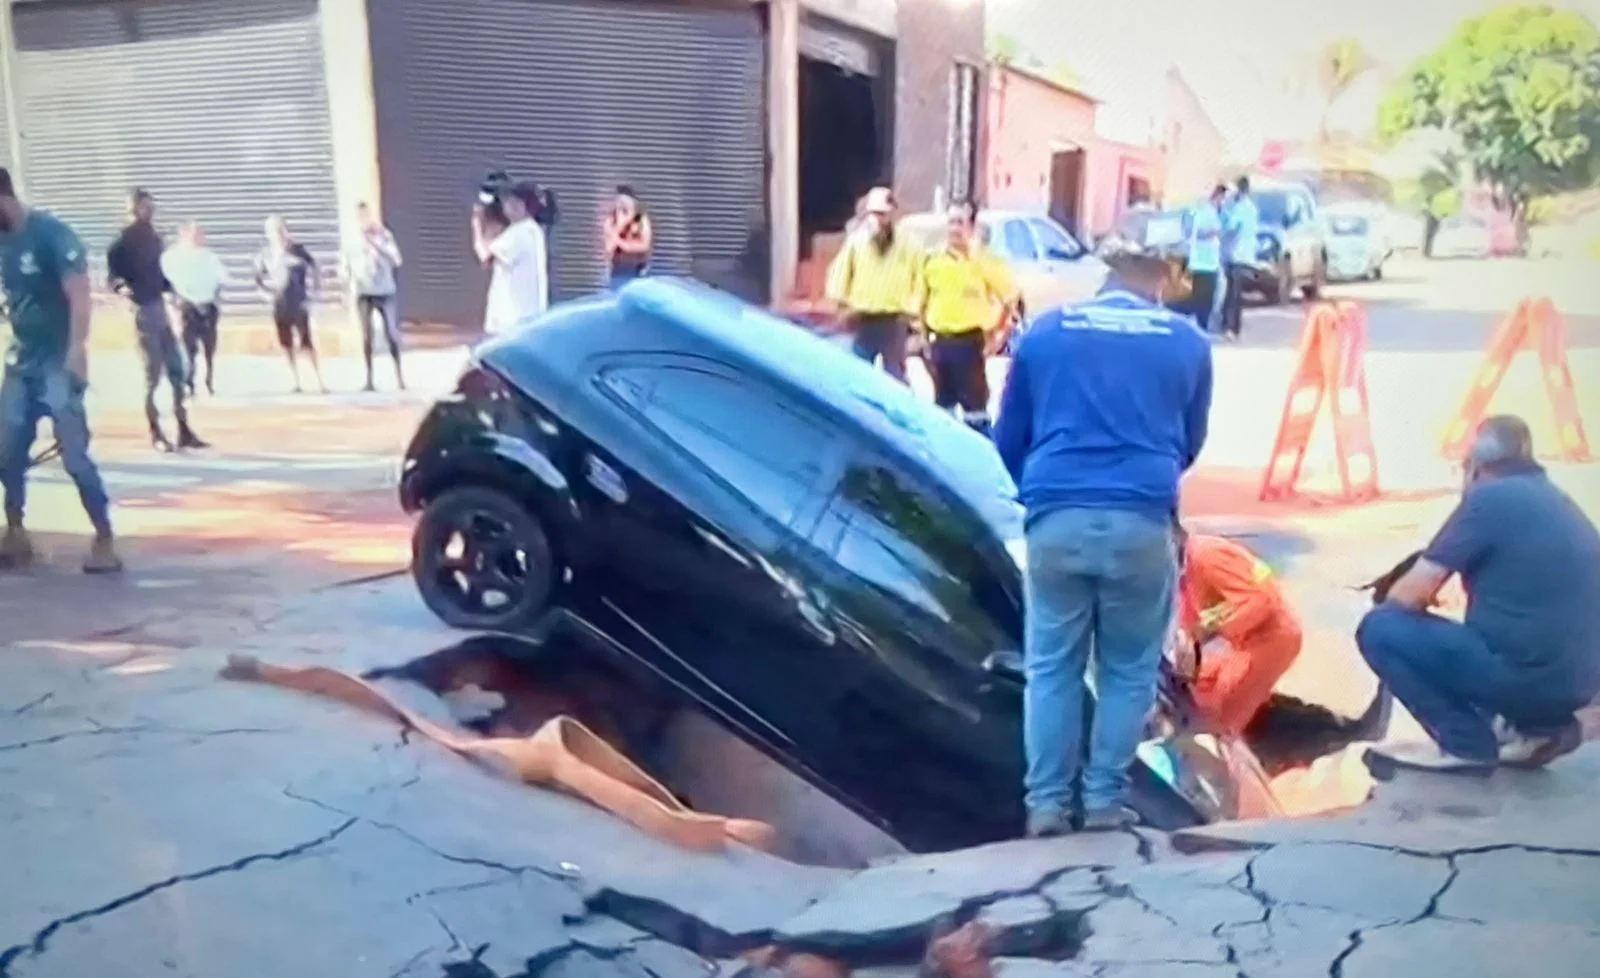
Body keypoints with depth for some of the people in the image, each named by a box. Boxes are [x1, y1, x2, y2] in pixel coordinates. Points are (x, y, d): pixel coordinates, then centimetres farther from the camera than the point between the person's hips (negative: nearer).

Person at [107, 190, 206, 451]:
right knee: (152, 375, -2)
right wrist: (121, 286, -32)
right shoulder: (124, 240, -9)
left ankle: (184, 430, 16)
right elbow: (113, 272, -14)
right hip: (144, 309, -7)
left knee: (177, 371, 8)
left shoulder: (154, 237, 11)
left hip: (160, 306, 7)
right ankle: (156, 433, 8)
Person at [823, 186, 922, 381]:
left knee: (895, 376, 3)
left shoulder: (907, 246, -2)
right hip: (862, 321, 2)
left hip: (893, 323, -2)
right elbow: (839, 274, 6)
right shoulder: (855, 241, 3)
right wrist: (843, 305, -3)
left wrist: (909, 310, -7)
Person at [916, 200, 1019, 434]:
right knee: (943, 406, 14)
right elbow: (923, 302, 15)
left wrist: (998, 335, -6)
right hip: (939, 342, 5)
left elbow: (1011, 298, -3)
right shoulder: (932, 261, 6)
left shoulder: (984, 261, -6)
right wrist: (925, 336, 10)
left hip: (970, 342, -4)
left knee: (975, 405, -2)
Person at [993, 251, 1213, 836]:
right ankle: (1106, 800, 18)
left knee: (1050, 667, 12)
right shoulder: (1186, 342, 12)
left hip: (1056, 519, 1)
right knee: (1129, 671, 14)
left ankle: (1046, 804, 14)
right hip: (1141, 521, 0)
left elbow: (1008, 438, 17)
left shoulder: (1044, 331, 13)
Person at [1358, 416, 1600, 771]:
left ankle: (1468, 743, -2)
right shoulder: (1557, 502, 15)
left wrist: (1388, 601, 12)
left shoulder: (1489, 498, -10)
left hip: (1525, 674, -8)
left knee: (1379, 629, -3)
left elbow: (1409, 596, -11)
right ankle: (1540, 726, 15)